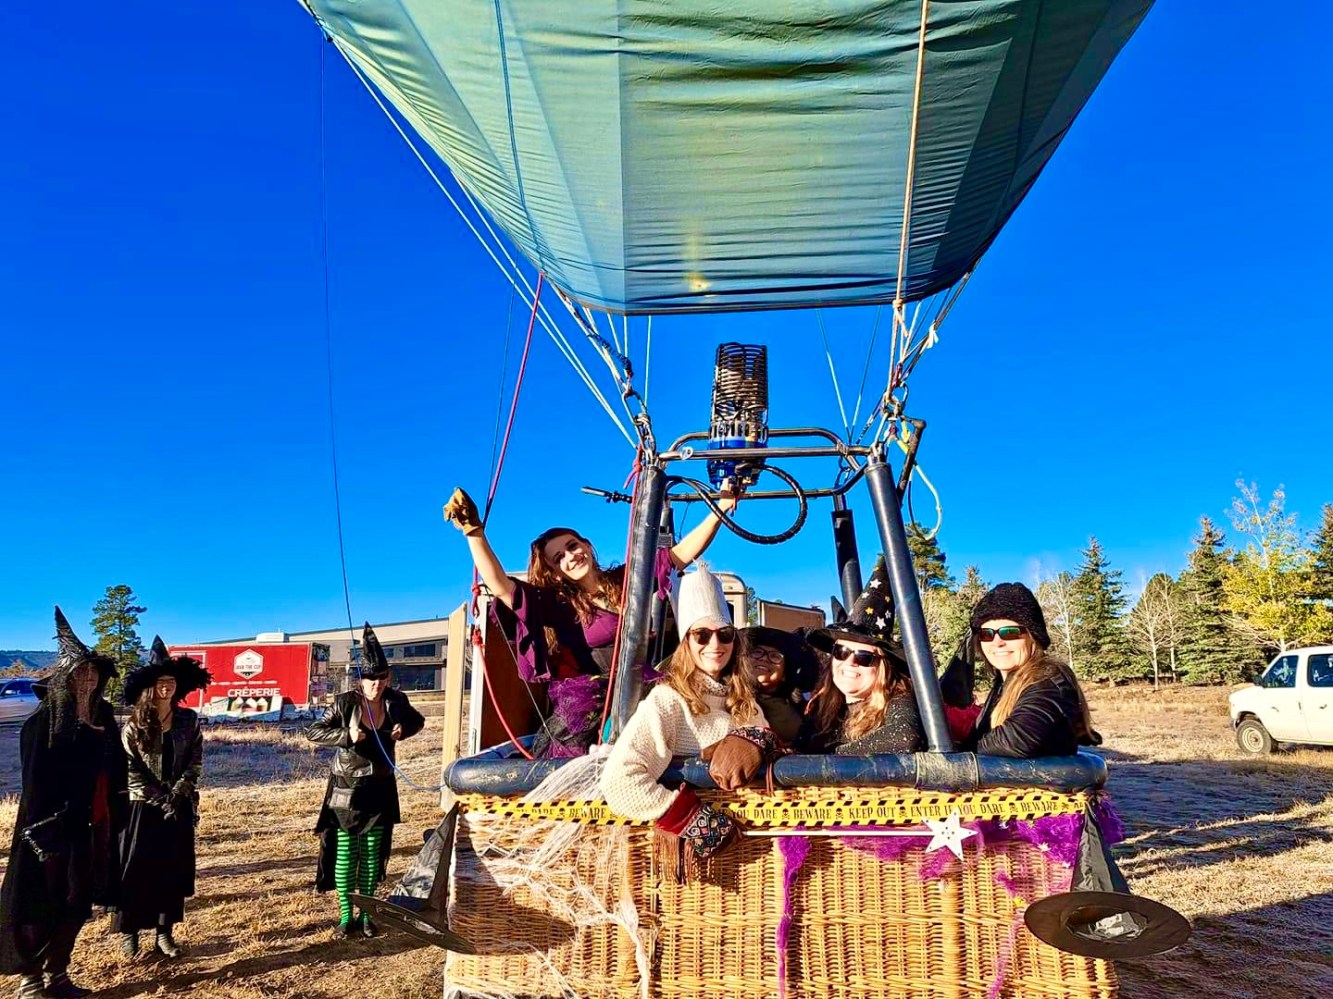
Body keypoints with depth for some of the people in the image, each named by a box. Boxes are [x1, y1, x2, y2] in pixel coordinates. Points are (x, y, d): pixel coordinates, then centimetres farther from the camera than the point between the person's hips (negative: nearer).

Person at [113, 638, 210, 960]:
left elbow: (195, 764, 0)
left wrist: (176, 795, -12)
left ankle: (165, 933, 18)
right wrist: (160, 800, -13)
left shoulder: (189, 720, -1)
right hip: (143, 806, -2)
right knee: (136, 869, 2)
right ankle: (129, 932, 17)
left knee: (174, 869, 7)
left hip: (180, 806, 2)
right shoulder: (134, 724, -7)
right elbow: (130, 771, -8)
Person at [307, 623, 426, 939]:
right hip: (347, 788, -3)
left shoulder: (395, 702, -6)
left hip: (380, 788, 3)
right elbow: (313, 732, -11)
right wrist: (346, 735, -25)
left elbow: (418, 721, 12)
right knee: (345, 851, 2)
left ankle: (366, 914, 21)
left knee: (373, 852, 9)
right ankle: (346, 916, 15)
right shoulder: (345, 703, -14)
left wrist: (403, 729, -10)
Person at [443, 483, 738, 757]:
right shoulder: (557, 603, 3)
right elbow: (501, 587, -10)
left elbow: (682, 553, 10)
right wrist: (474, 531, -20)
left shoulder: (626, 580, 11)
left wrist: (718, 510, 0)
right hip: (588, 708, -2)